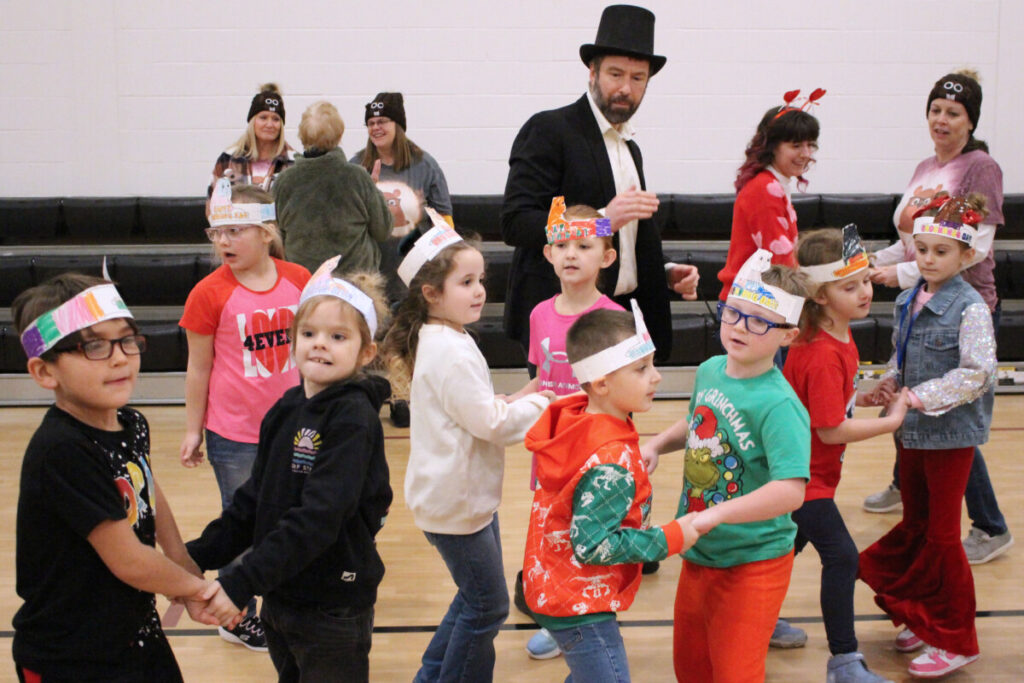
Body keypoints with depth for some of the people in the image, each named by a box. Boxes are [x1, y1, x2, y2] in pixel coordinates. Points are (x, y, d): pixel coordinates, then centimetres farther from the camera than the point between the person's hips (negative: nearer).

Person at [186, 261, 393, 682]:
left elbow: (319, 517, -25)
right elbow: (254, 501, 10)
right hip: (281, 598, 7)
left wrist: (242, 582, -28)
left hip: (334, 611, -7)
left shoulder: (354, 416, -17)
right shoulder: (287, 411, 4)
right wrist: (197, 556, 1)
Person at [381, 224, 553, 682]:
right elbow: (490, 423, -23)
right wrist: (536, 405, -8)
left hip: (466, 494, 11)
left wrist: (515, 408, 2)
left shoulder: (441, 340, 9)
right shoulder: (451, 353, -23)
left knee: (476, 597, 22)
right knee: (487, 606, 1)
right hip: (457, 501, -11)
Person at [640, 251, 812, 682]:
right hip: (698, 554, 8)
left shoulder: (778, 404, -25)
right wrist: (657, 444, 4)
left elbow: (790, 491, -36)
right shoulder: (709, 371, -1)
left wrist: (712, 516, -39)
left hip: (752, 563, -8)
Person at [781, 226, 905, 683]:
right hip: (803, 474, -10)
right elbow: (830, 429, -26)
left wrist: (864, 398, -1)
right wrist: (891, 420, -17)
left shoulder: (838, 336, 2)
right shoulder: (823, 354, -28)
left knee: (792, 543, 24)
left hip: (796, 471, 10)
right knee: (841, 556, -8)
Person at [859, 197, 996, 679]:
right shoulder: (909, 301, 4)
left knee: (942, 535, 2)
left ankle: (955, 640, 16)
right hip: (912, 430, 7)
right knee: (915, 526, 17)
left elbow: (976, 373, -22)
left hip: (950, 433, -7)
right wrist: (889, 383, -2)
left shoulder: (970, 308, -17)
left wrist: (922, 397, -24)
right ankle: (923, 617, 35)